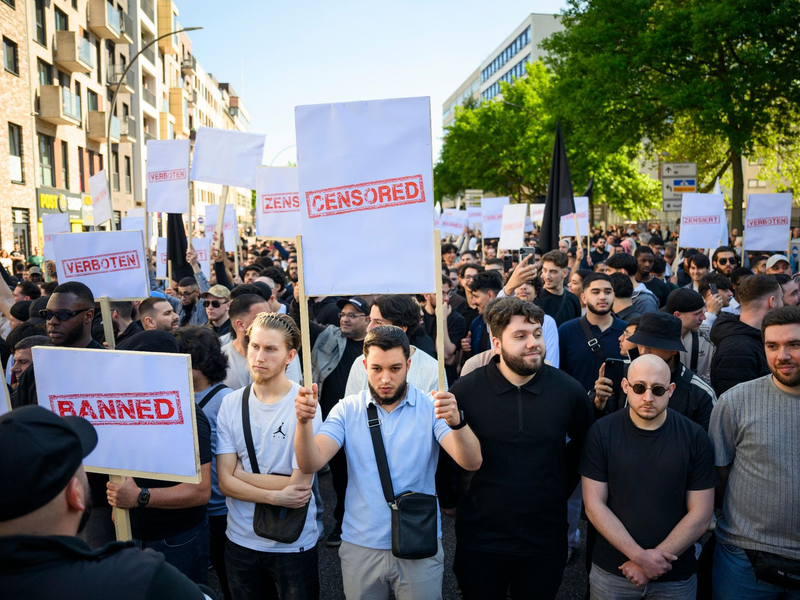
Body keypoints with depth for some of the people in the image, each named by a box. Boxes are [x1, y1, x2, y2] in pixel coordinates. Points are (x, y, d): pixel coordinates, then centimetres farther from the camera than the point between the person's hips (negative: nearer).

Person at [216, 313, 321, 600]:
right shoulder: (231, 404, -4)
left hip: (294, 544, -3)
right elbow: (225, 482, -7)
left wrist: (241, 473, -11)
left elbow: (300, 484, -18)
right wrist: (277, 496, -19)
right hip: (240, 540, 3)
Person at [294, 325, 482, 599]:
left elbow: (472, 462, -20)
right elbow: (311, 464, -13)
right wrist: (305, 421, -32)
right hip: (360, 546, 1)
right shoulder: (348, 410, -2)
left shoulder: (431, 407, -8)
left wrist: (457, 421, -40)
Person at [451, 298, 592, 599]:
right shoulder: (464, 390, -12)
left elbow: (582, 445, 10)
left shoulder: (569, 390, -8)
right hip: (480, 538, -1)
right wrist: (450, 498, 4)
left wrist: (561, 490, 7)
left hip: (546, 540, 1)